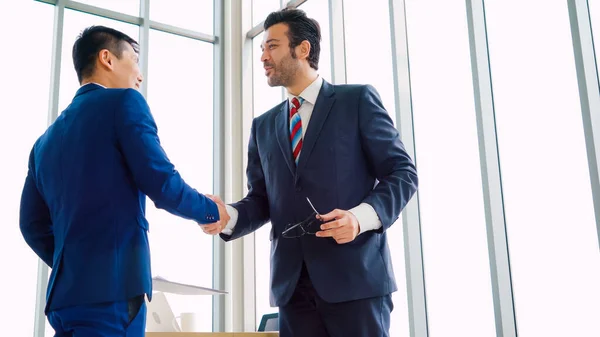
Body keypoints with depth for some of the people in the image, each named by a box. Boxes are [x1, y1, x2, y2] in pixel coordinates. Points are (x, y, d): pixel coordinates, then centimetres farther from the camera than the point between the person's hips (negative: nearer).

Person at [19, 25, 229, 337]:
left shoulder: (46, 139, 17)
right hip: (112, 289, -7)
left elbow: (33, 225, 17)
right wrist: (211, 210, 6)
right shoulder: (123, 102, -3)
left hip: (66, 292, 7)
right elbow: (162, 185, -12)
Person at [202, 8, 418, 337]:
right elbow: (261, 199, 16)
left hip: (355, 274, -4)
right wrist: (229, 216, -7)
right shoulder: (263, 126, 18)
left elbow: (402, 172, -1)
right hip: (293, 282, 4)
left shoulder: (357, 100, 3)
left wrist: (363, 216, -18)